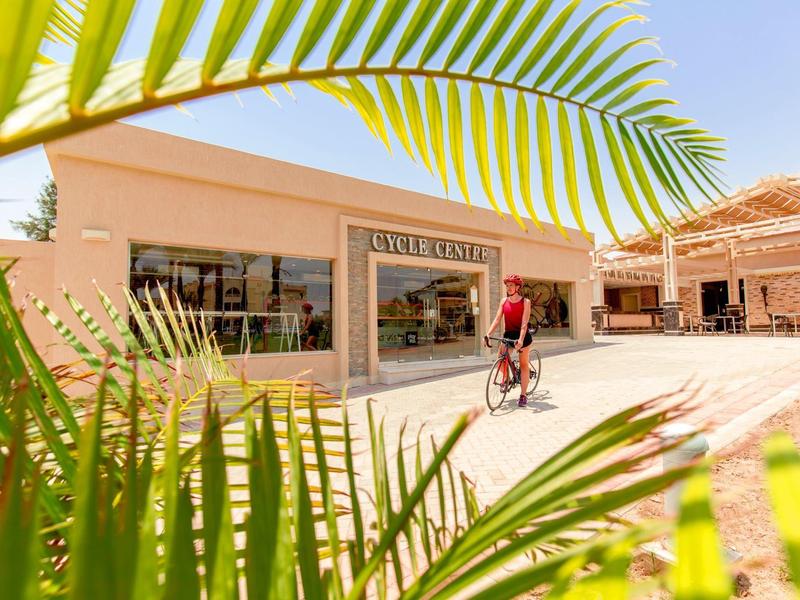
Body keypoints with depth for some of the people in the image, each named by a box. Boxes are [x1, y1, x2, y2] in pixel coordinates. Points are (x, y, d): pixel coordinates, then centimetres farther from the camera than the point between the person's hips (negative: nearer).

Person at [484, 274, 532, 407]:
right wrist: (488, 334, -18)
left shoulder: (525, 302, -11)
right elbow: (497, 319, -5)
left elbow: (524, 323, -20)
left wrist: (520, 340, -32)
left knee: (523, 364, 3)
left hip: (522, 336, -4)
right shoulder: (504, 301, 1)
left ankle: (523, 395, 11)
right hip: (508, 334, 4)